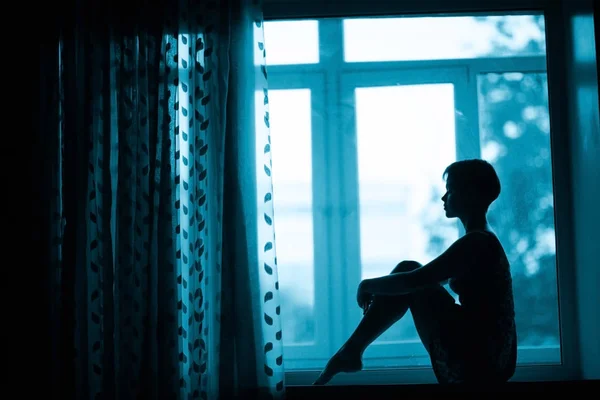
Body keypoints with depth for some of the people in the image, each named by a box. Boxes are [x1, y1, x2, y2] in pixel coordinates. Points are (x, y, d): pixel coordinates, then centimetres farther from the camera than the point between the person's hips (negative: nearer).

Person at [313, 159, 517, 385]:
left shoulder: (476, 242, -17)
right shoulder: (481, 240, 14)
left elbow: (410, 280, -19)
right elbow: (431, 279, 24)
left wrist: (368, 285, -2)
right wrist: (377, 288, 15)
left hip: (476, 360, -9)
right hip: (487, 356, 9)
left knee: (408, 269, -5)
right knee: (408, 270, 8)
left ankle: (351, 351, 2)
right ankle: (351, 351, 9)